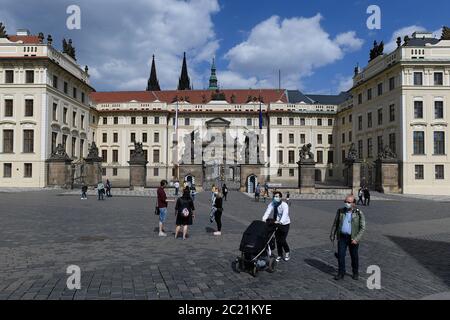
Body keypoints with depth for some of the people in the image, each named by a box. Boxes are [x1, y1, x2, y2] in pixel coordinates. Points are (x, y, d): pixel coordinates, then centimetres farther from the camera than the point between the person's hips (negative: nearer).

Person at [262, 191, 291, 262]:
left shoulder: (284, 205, -19)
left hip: (284, 224, -4)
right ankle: (280, 255, 26)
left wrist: (280, 221, -53)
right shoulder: (272, 204, -7)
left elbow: (285, 214, -35)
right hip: (276, 224, 4)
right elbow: (268, 211, -22)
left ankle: (287, 252, 22)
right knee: (277, 240, 7)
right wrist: (264, 219, -41)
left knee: (282, 240, -7)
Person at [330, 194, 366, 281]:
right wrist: (332, 235, 8)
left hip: (353, 238, -2)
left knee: (354, 256, 12)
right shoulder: (340, 211, -2)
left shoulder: (359, 213, -12)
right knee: (340, 255, 0)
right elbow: (335, 224, 7)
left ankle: (355, 273, 32)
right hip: (342, 237, 2)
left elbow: (362, 228, -11)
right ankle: (341, 273, 14)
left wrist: (356, 239, -19)